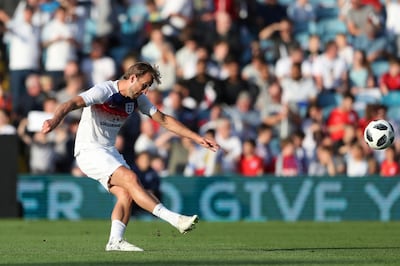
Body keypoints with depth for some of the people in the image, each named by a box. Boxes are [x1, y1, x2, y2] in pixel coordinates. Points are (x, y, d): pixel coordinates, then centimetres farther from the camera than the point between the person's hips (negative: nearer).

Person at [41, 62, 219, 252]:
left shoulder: (137, 99, 6)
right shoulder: (104, 91, -18)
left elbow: (164, 120, 12)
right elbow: (72, 103, -30)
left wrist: (197, 138, 9)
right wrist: (55, 120, -51)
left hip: (109, 151, 9)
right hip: (89, 150, -9)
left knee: (126, 194, -12)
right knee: (131, 179, -22)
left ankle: (115, 241, -11)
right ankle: (175, 220, -27)